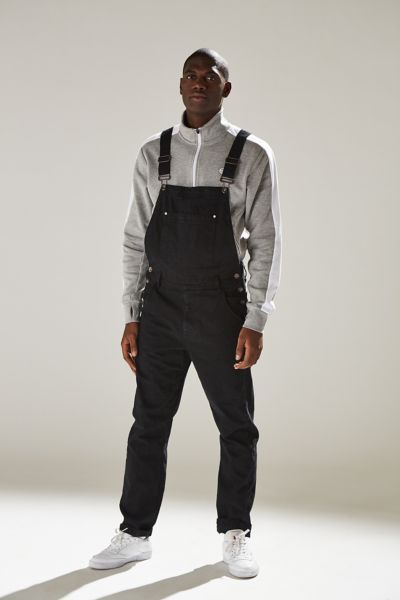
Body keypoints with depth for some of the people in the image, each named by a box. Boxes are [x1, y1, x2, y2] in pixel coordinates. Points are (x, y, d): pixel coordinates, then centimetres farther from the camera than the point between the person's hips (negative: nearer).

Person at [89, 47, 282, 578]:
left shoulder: (252, 154, -2)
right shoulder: (153, 154, 6)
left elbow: (266, 242, -3)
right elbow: (135, 239, 8)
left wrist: (255, 322, -9)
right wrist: (131, 316, 3)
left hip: (222, 309, -2)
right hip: (161, 308, 2)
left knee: (237, 427, 7)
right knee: (149, 425, 8)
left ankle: (236, 536, 24)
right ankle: (135, 534, 22)